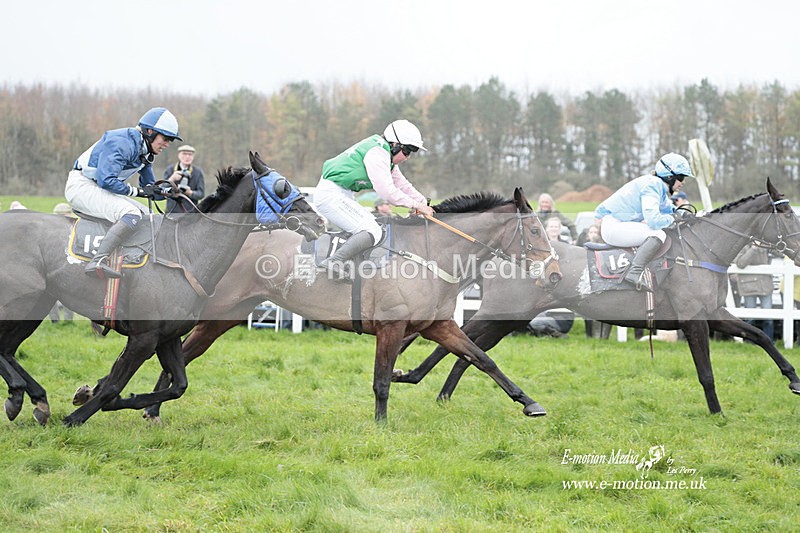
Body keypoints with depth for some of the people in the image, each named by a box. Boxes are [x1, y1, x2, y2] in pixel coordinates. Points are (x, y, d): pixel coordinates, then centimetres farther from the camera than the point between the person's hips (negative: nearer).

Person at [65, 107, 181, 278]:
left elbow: (149, 187, 18)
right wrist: (137, 191, -21)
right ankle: (98, 262, -43)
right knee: (132, 214, -30)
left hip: (101, 190, 11)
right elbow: (105, 180, -30)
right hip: (82, 186, -11)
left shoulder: (145, 151, 11)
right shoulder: (122, 143, -21)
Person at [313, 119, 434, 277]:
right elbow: (387, 191, -23)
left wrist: (423, 202, 10)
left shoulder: (386, 154, 15)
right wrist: (416, 205, -17)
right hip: (331, 196, -11)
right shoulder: (377, 153, -18)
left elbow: (401, 183, 22)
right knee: (372, 232, -20)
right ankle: (334, 261, -33)